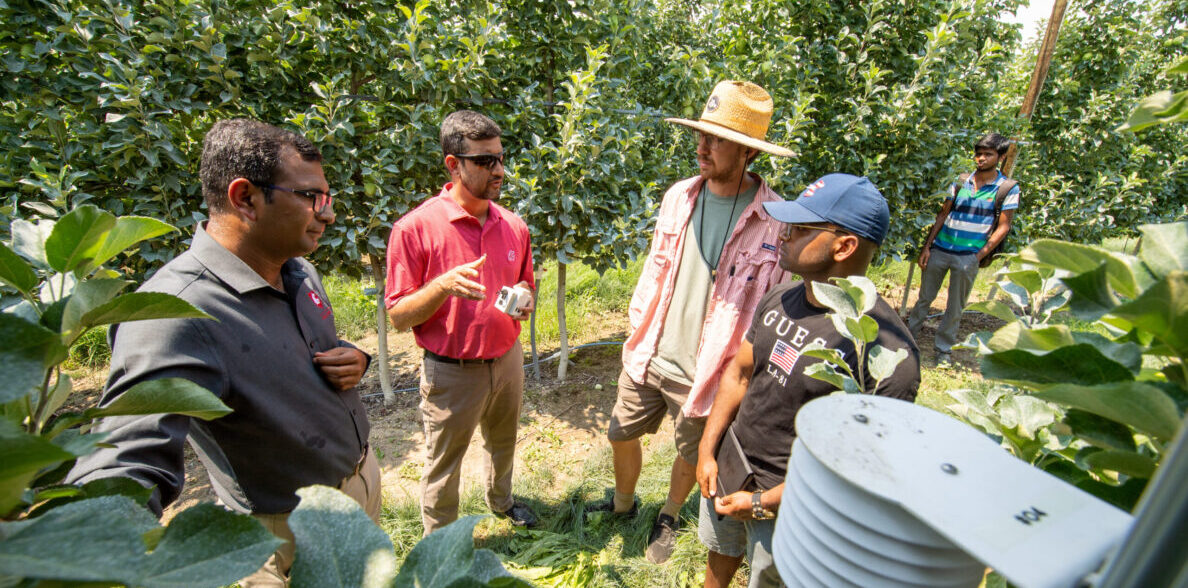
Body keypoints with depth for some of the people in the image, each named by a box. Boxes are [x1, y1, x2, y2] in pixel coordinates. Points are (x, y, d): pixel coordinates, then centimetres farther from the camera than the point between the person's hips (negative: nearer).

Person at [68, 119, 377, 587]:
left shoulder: (299, 271, -2)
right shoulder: (172, 314, -29)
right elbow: (125, 467, -35)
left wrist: (352, 360, -9)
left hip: (363, 477, 8)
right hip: (293, 530, -7)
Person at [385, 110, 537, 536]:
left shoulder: (513, 226, -1)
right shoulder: (416, 227, -17)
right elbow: (398, 316, -14)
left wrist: (525, 300, -9)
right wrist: (443, 285, -31)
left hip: (507, 360, 5)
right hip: (452, 371, -4)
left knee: (502, 443, 27)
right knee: (442, 466, 14)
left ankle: (500, 499, 56)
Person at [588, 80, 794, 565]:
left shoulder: (776, 222, -17)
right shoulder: (679, 196, -3)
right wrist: (635, 334, 9)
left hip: (704, 373, -4)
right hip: (649, 359, 4)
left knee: (691, 454, 20)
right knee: (622, 434, 20)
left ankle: (670, 516, 51)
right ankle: (623, 503, 51)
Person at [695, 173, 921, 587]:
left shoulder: (886, 349, -27)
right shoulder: (779, 300, -7)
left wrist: (764, 503, -19)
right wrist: (707, 451, -1)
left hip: (786, 502, -5)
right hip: (728, 465, 6)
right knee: (721, 553, 29)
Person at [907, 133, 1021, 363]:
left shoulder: (1007, 188, -1)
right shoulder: (961, 181, 6)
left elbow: (1003, 227, -2)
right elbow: (943, 215, 8)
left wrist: (980, 256, -9)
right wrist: (926, 246, 2)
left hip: (968, 256, -2)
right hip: (939, 250, 2)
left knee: (955, 308, 7)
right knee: (925, 298, 12)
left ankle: (943, 350, 19)